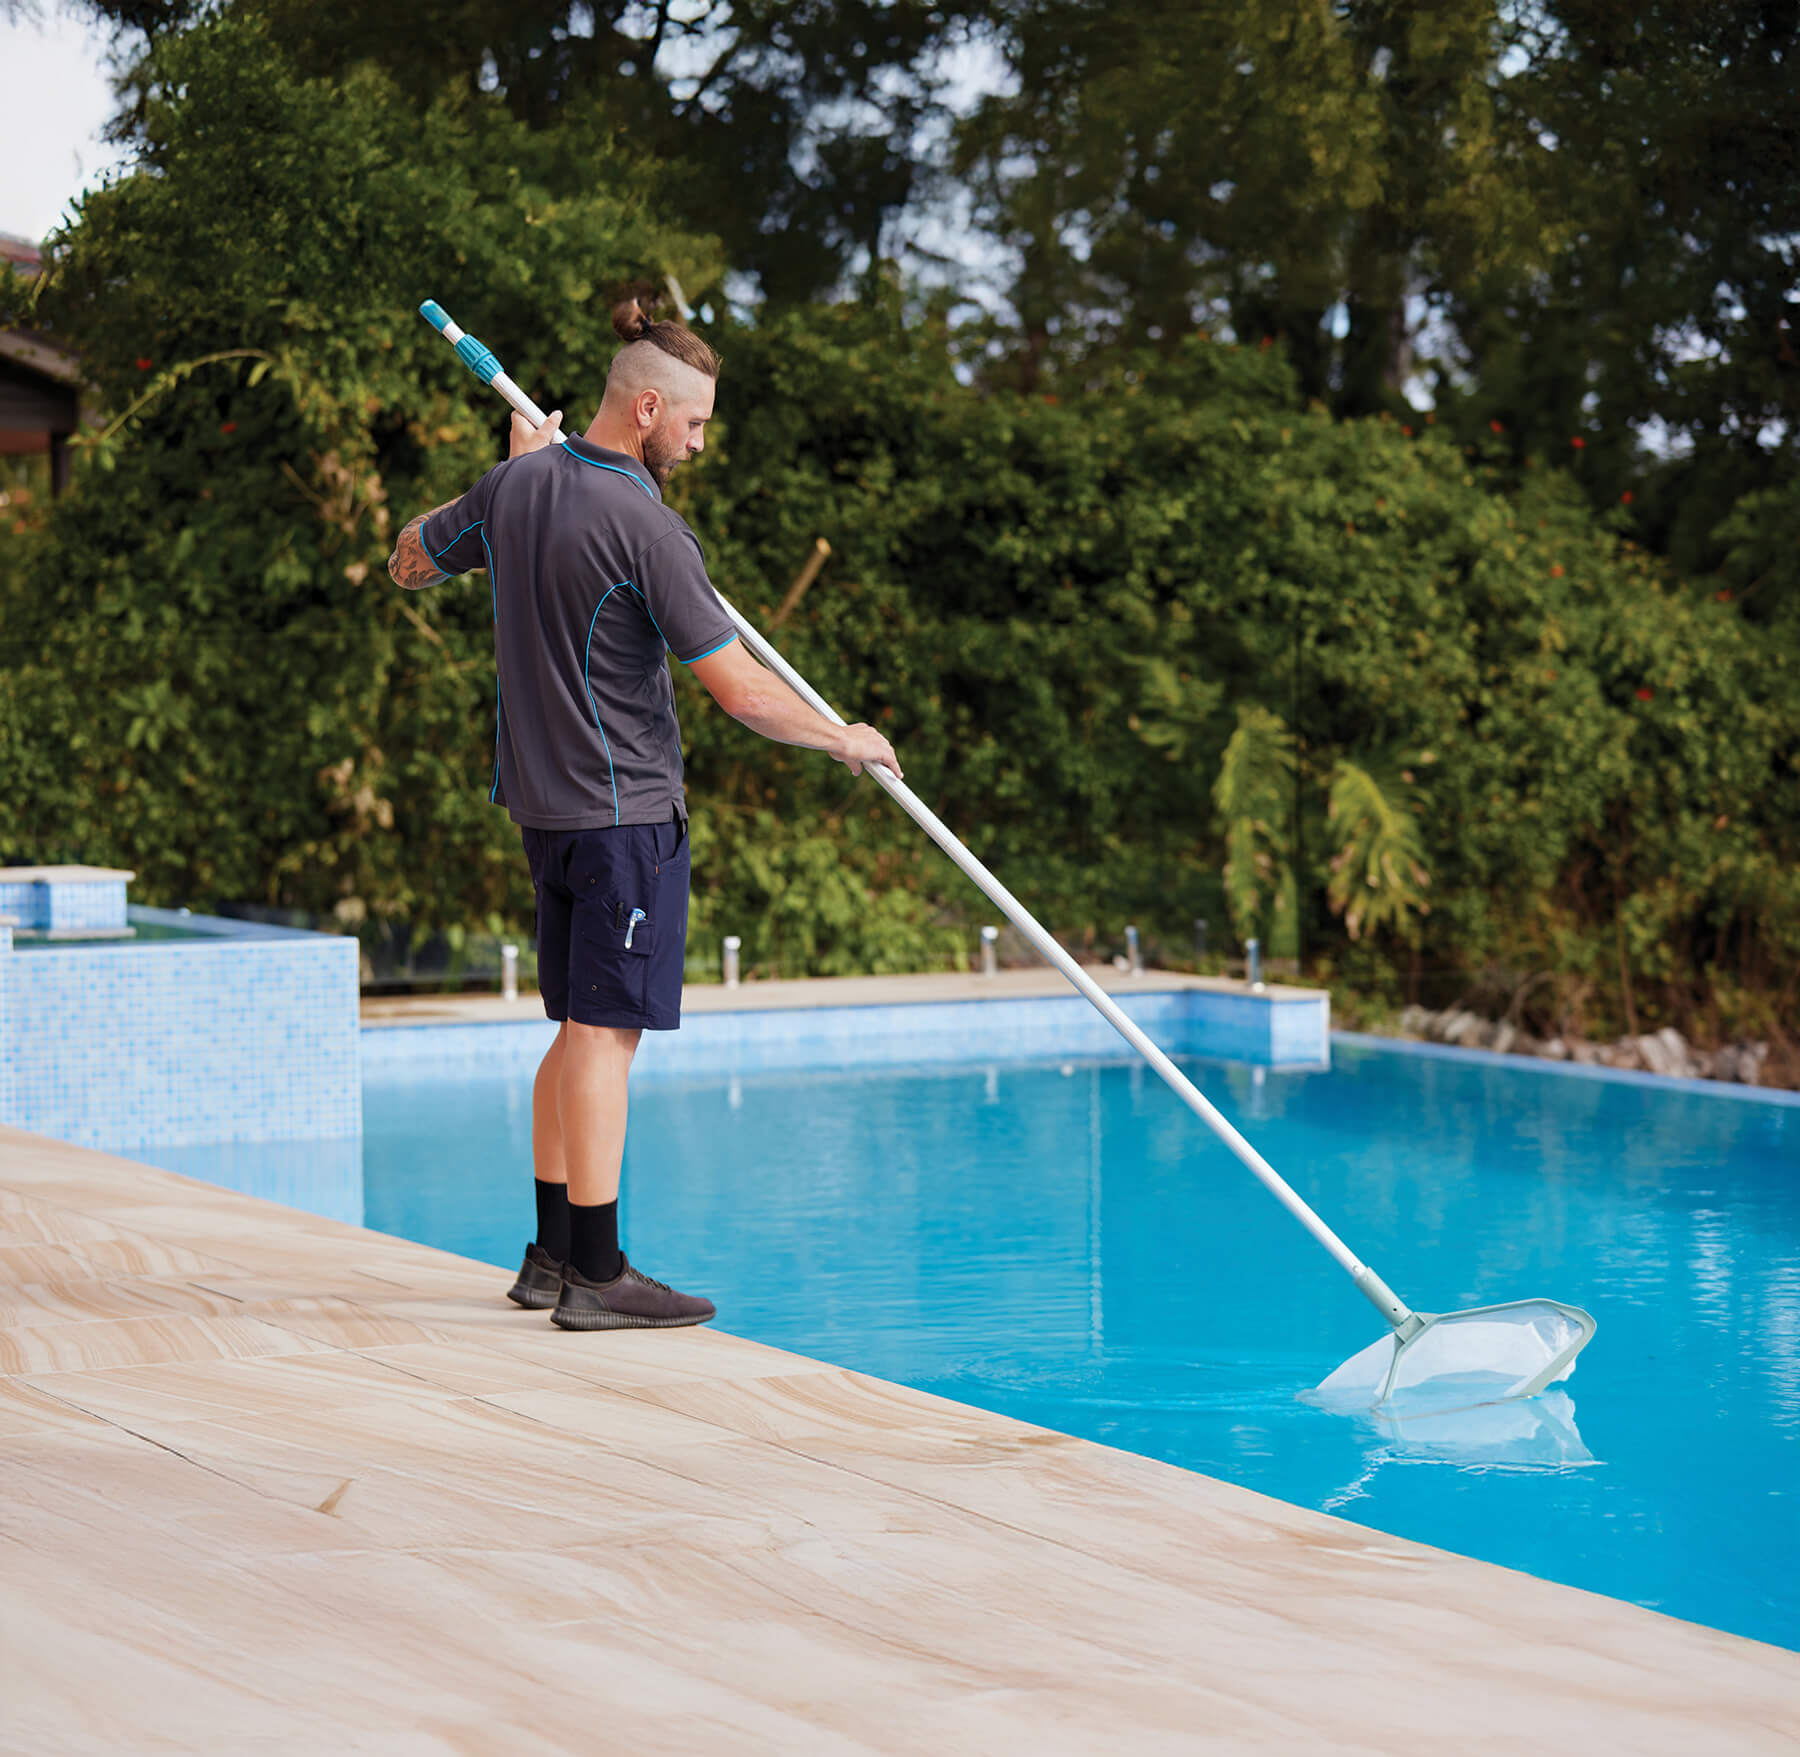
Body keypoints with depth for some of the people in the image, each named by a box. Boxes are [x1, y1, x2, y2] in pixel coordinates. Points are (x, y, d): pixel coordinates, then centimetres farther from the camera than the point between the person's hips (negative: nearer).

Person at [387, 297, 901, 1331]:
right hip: (625, 808, -8)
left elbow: (411, 565, 22)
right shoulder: (645, 526, -18)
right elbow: (740, 690, -19)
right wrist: (845, 740, -3)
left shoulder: (519, 484, 5)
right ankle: (595, 1275, -4)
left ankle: (552, 1254, 20)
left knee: (585, 1028, 15)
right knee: (607, 1031, -6)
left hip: (546, 800, 8)